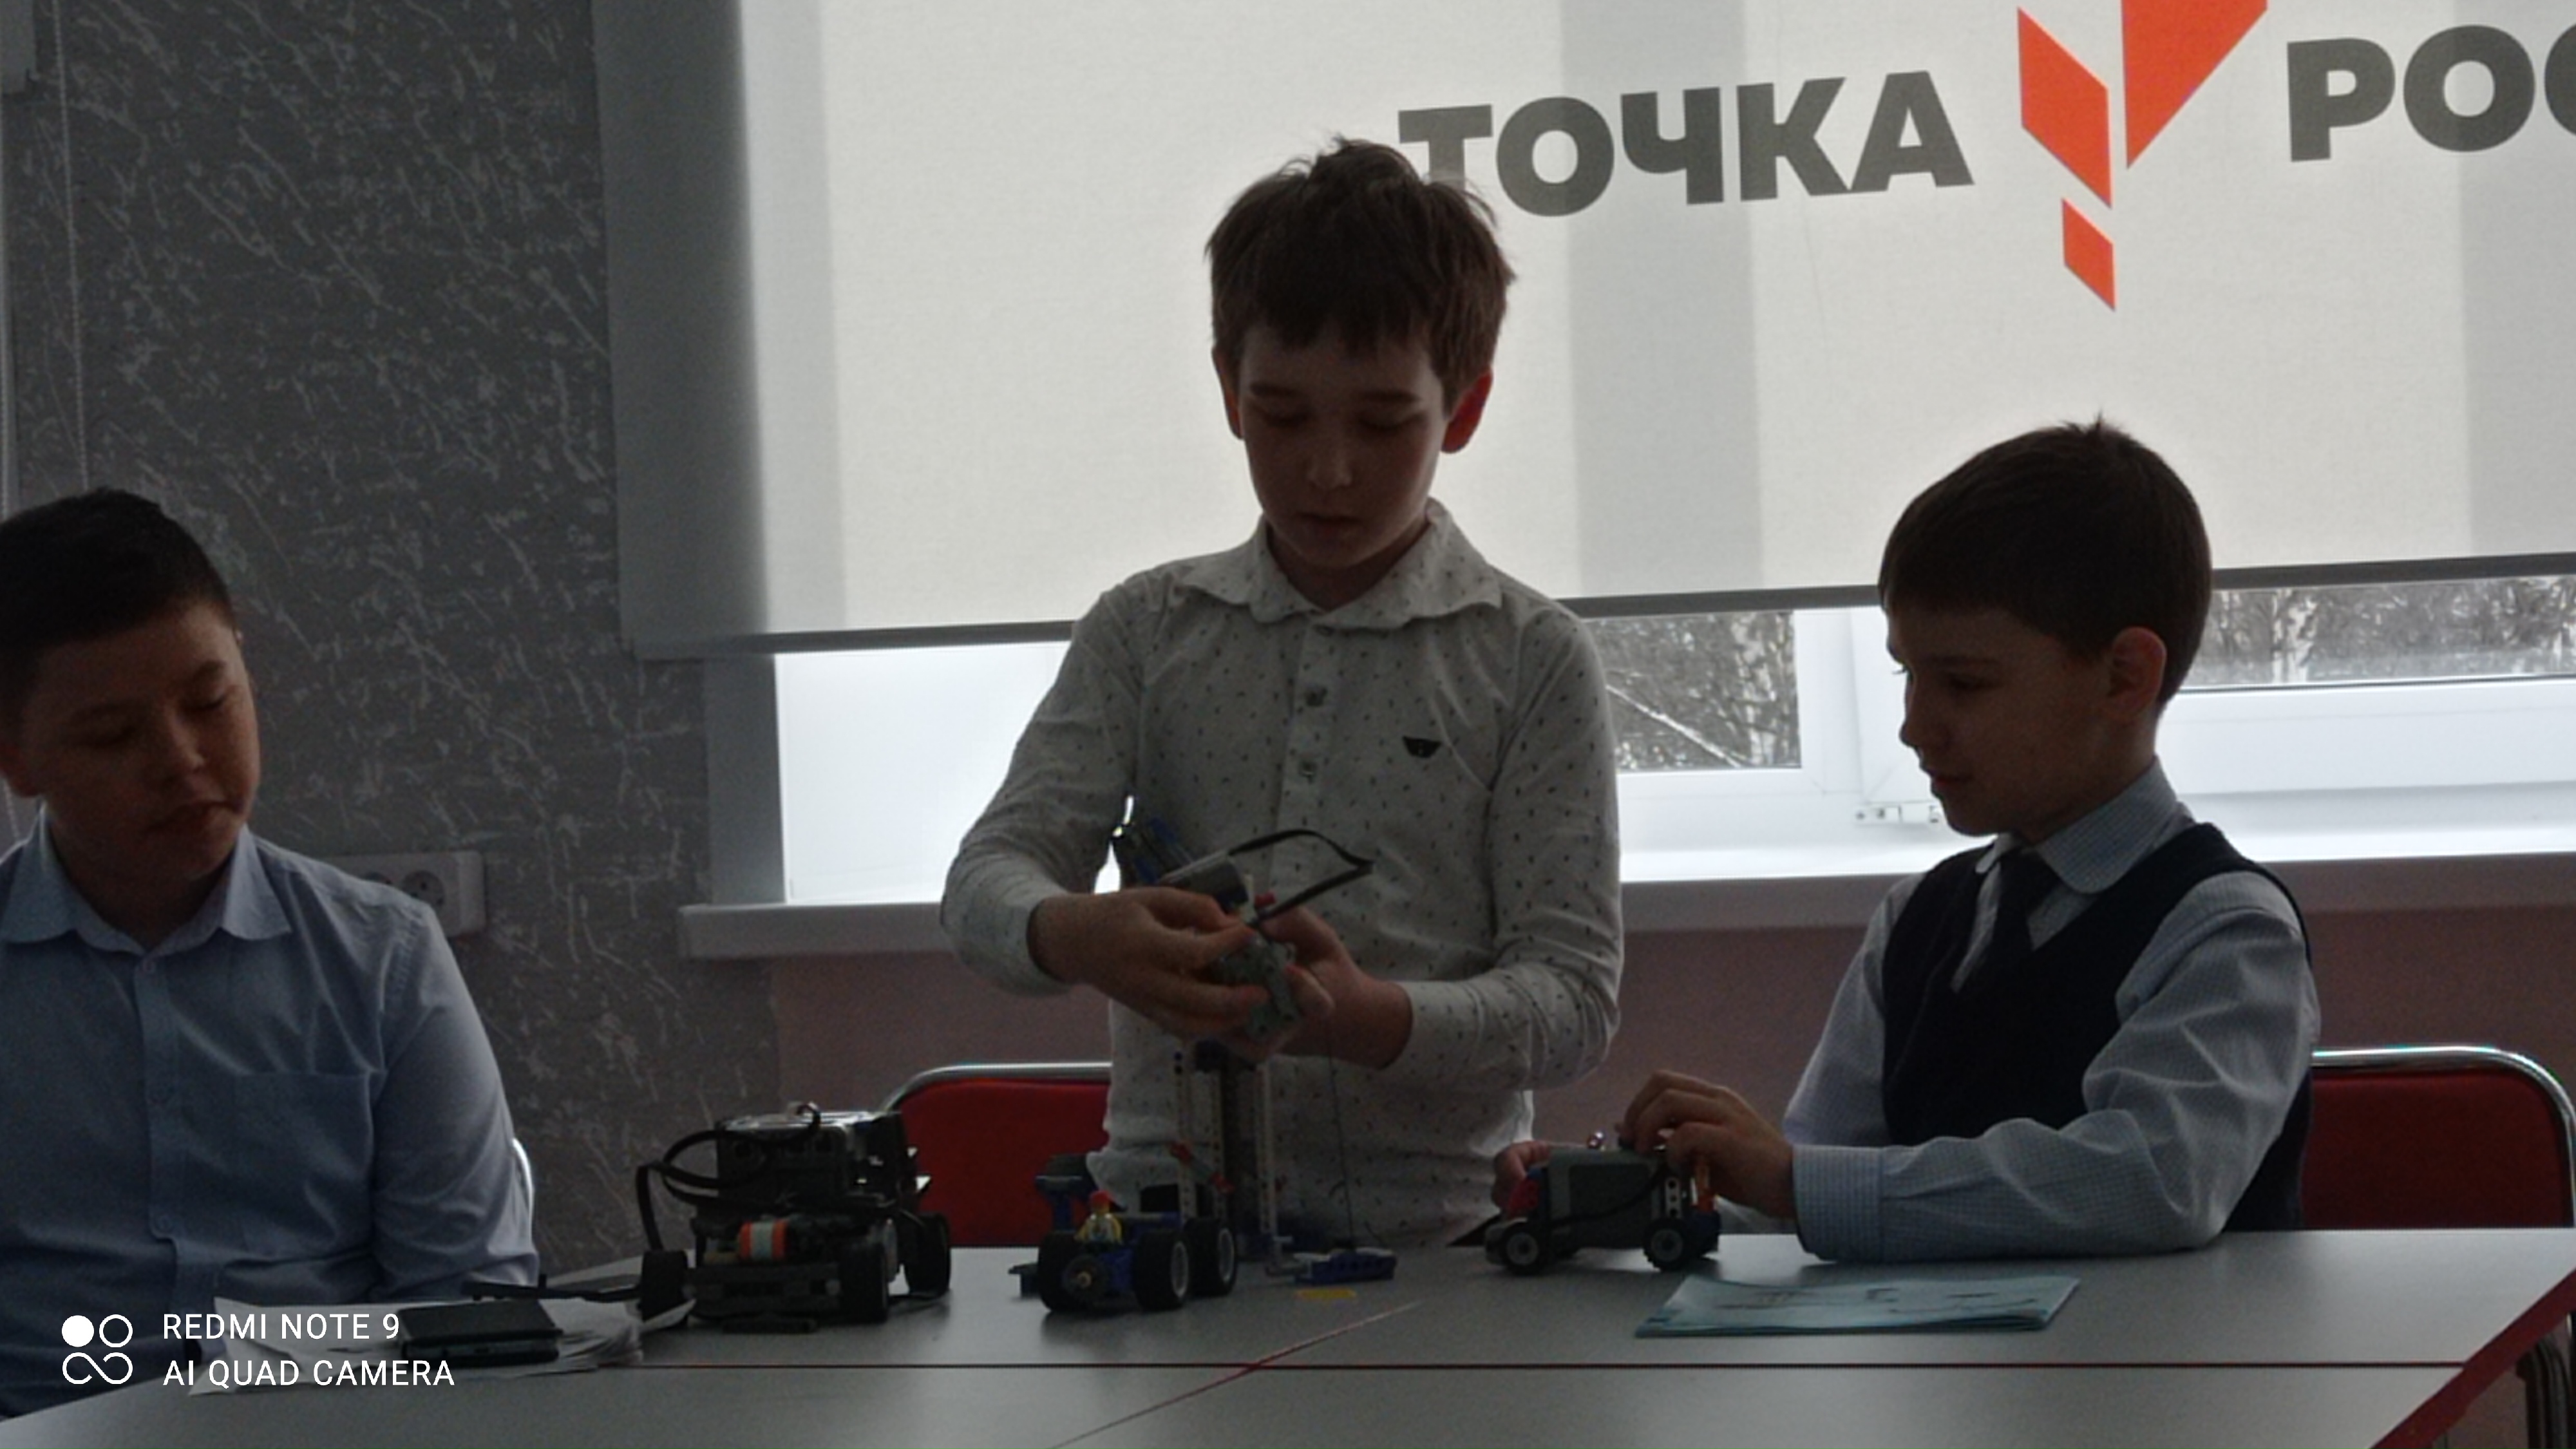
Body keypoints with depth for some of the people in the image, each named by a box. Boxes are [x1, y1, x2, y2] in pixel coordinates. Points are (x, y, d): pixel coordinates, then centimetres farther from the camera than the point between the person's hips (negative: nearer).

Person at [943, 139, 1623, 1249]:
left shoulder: (1531, 660, 6)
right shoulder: (1146, 634, 14)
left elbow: (1573, 998, 0)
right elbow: (990, 875, 5)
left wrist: (1370, 1019, -20)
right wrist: (1078, 938, -19)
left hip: (1434, 1236, -2)